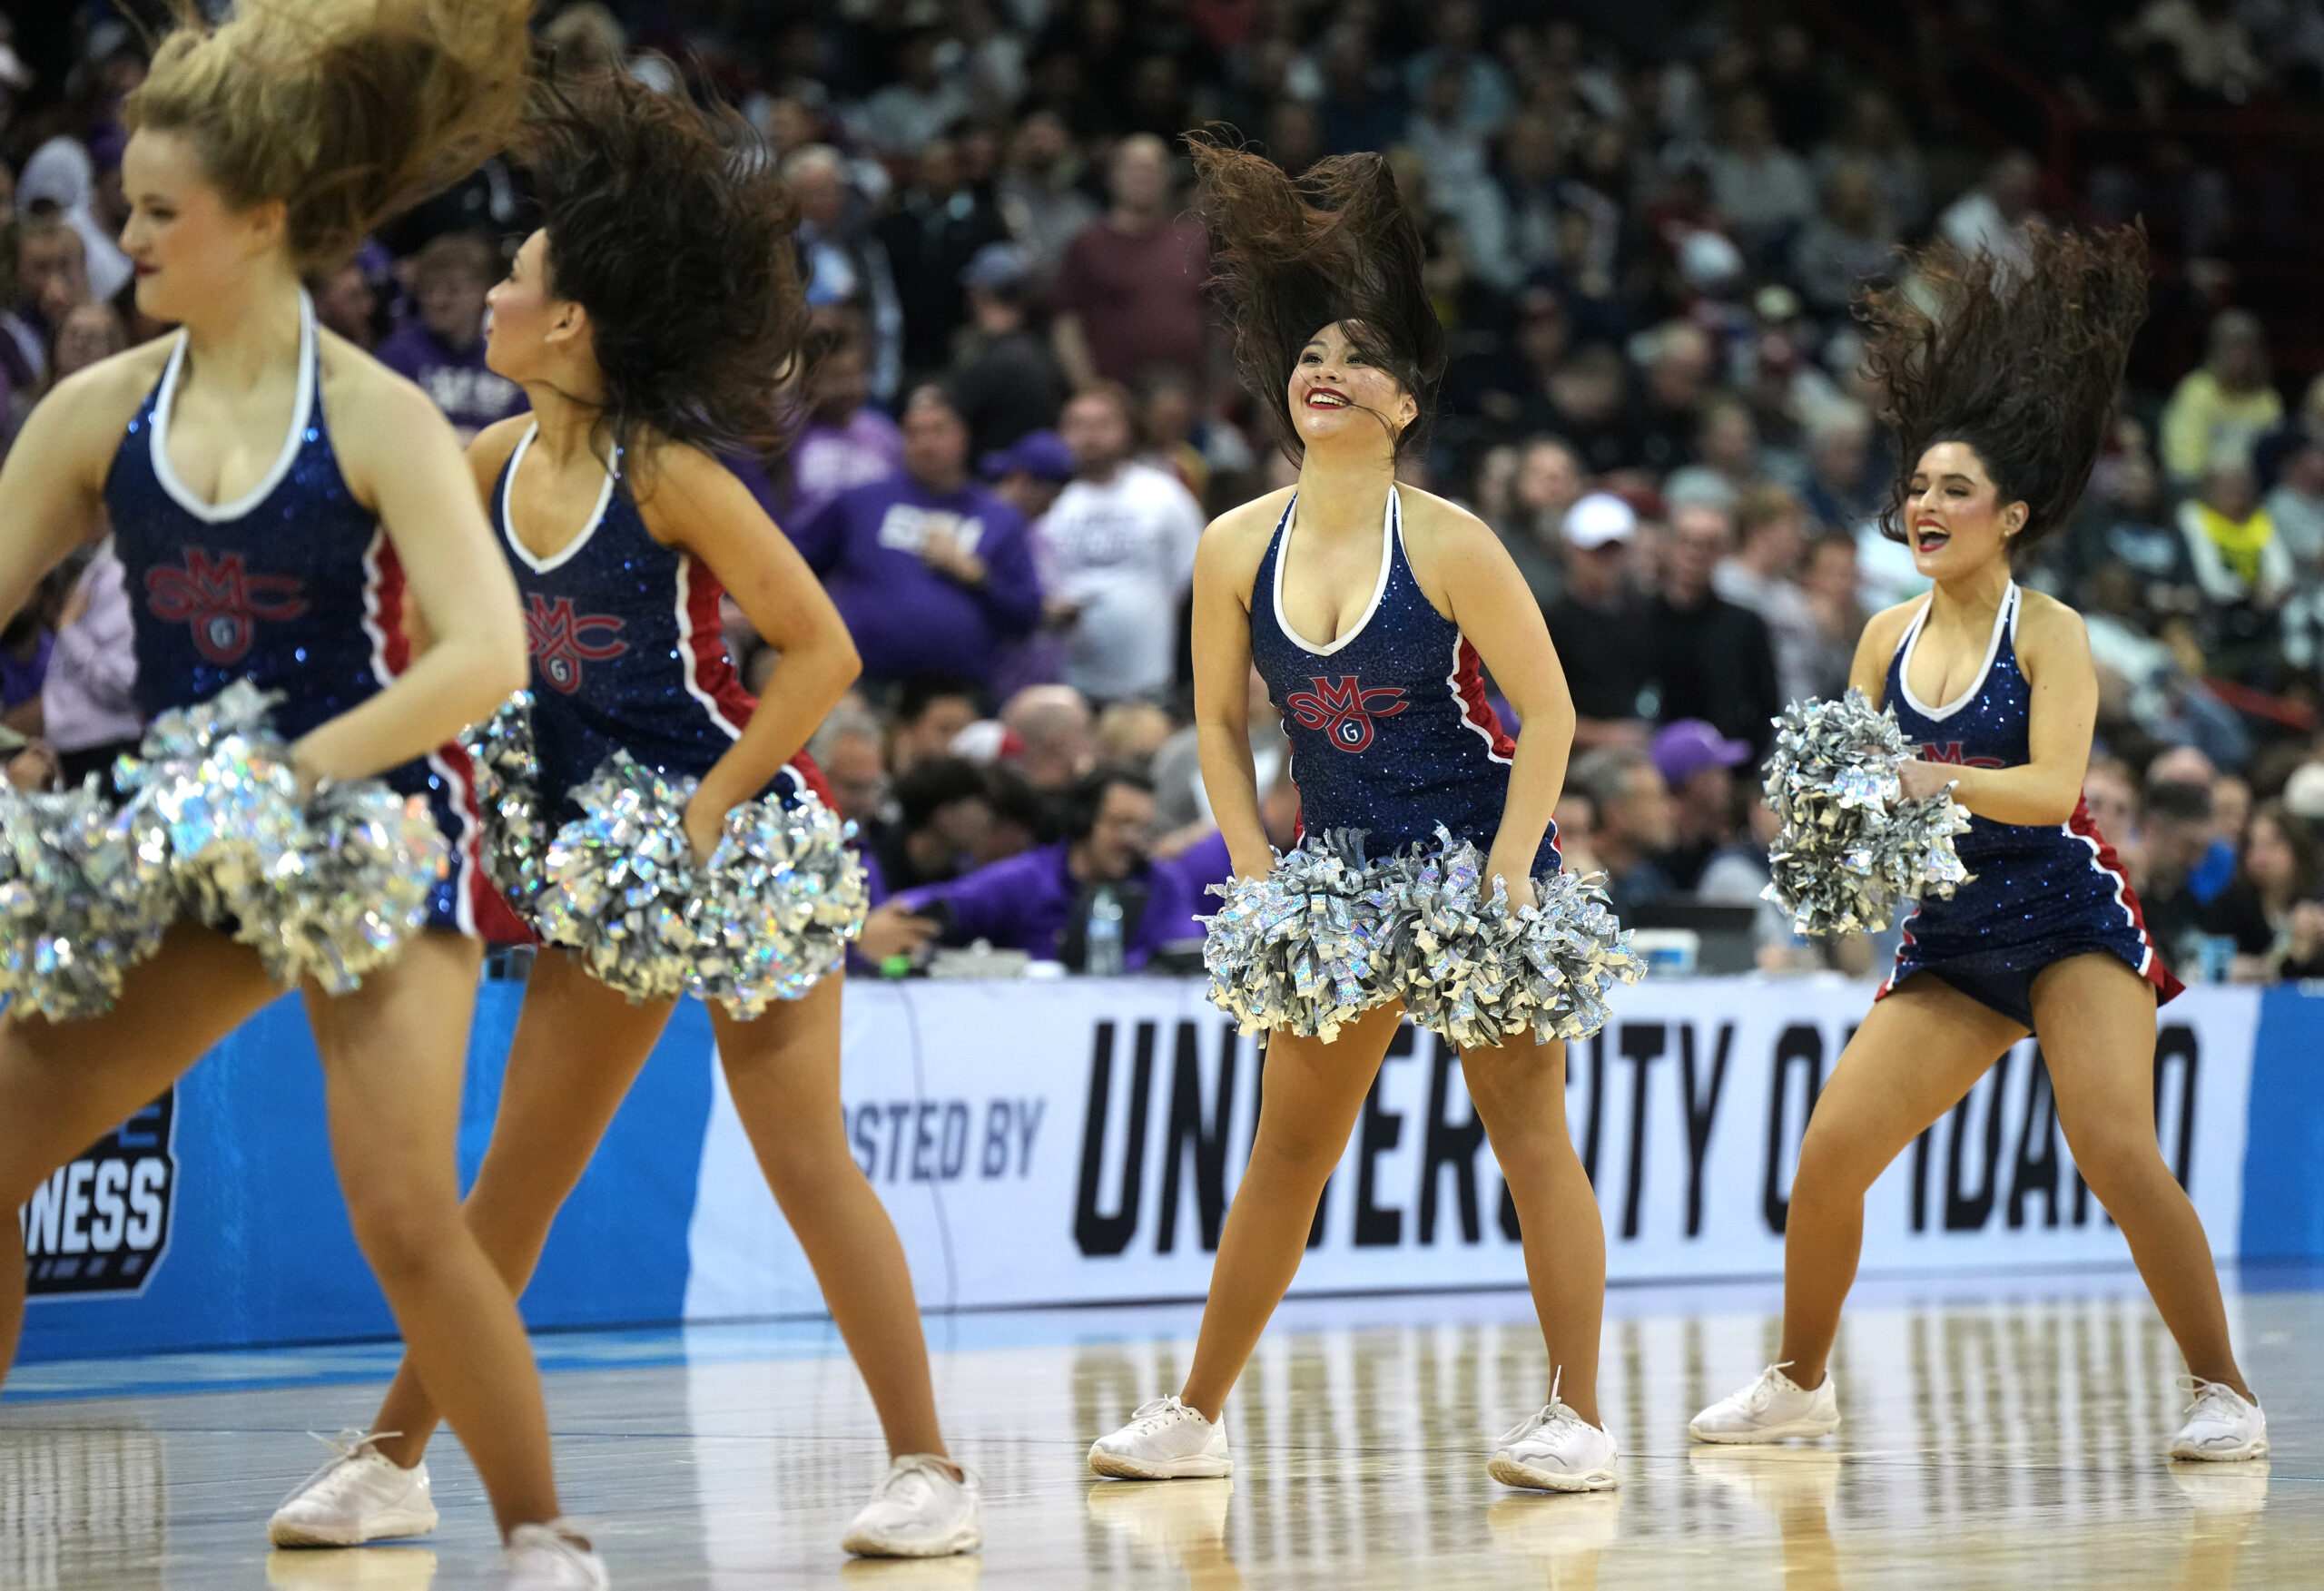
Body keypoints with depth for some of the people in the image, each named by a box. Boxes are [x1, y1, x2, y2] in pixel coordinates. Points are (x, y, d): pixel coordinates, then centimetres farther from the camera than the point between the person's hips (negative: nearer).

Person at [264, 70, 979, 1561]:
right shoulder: (501, 460, 1)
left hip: (747, 834, -7)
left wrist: (706, 815, -21)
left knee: (801, 1151, -9)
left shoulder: (669, 469, -19)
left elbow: (823, 653, -20)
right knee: (520, 1169, 9)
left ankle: (930, 1471, -1)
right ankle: (394, 1460, 16)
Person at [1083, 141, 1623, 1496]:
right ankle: (1200, 1414, 15)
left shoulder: (1448, 544, -14)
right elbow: (1221, 722, 8)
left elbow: (1549, 709, -11)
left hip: (1479, 862, -4)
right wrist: (1258, 875, 0)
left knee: (1531, 1132, -4)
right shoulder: (1237, 549, -3)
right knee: (1290, 1146, 9)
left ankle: (1580, 1418, 1)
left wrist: (1506, 877, -16)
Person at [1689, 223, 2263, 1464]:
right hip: (1947, 941, 5)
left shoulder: (2047, 634, -10)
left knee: (2117, 1153, -20)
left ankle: (2223, 1393, -8)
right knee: (1829, 1154, -3)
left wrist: (1928, 779, -34)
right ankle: (1799, 1385, 17)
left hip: (2067, 922, -5)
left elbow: (2052, 785, -23)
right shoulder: (1890, 638, 4)